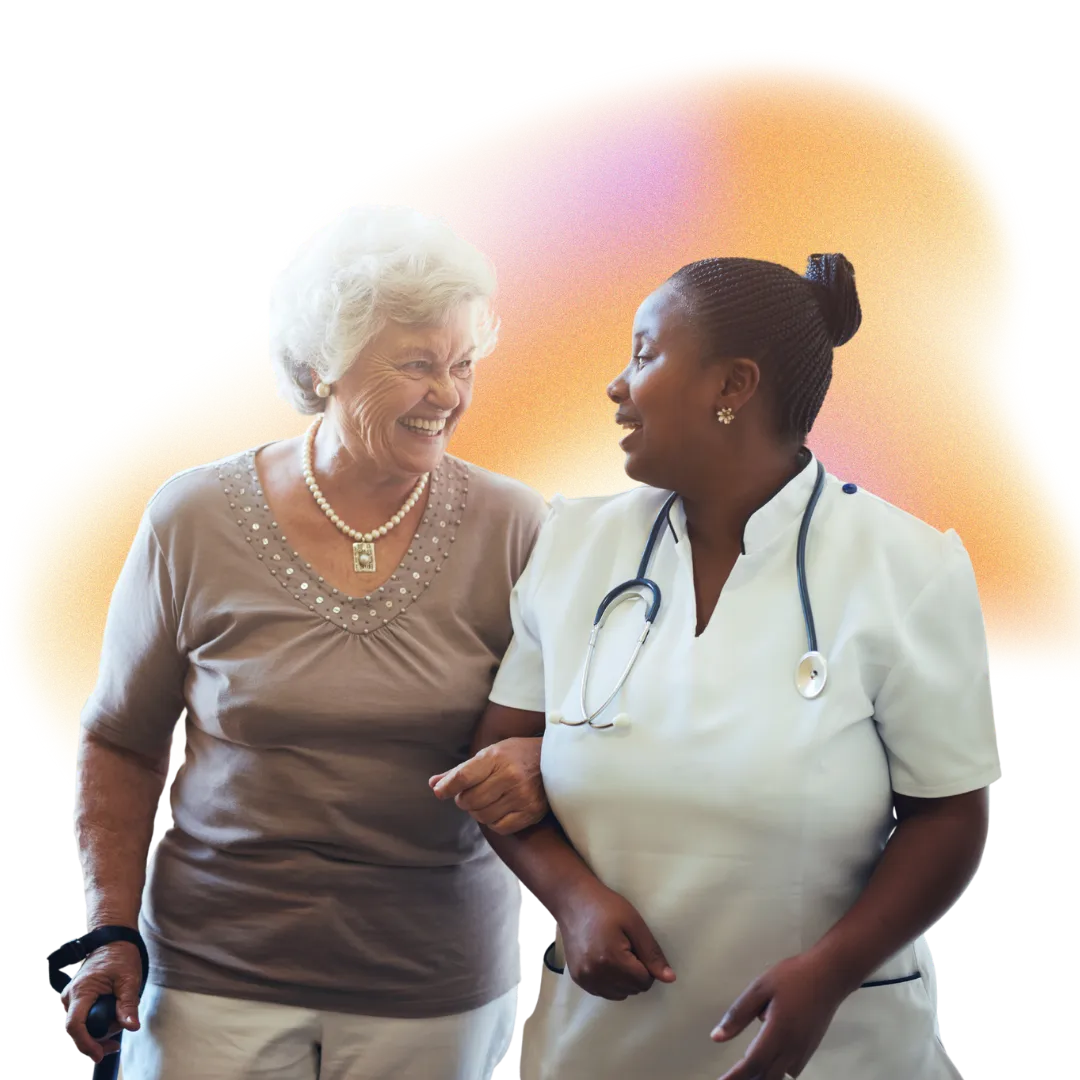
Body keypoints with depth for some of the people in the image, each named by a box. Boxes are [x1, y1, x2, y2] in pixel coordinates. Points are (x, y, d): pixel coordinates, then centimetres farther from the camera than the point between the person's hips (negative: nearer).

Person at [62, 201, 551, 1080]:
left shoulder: (511, 528, -5)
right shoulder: (194, 520, -5)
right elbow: (121, 744, 4)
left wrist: (529, 767, -19)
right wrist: (110, 931, -3)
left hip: (436, 987, 1)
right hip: (219, 972, 0)